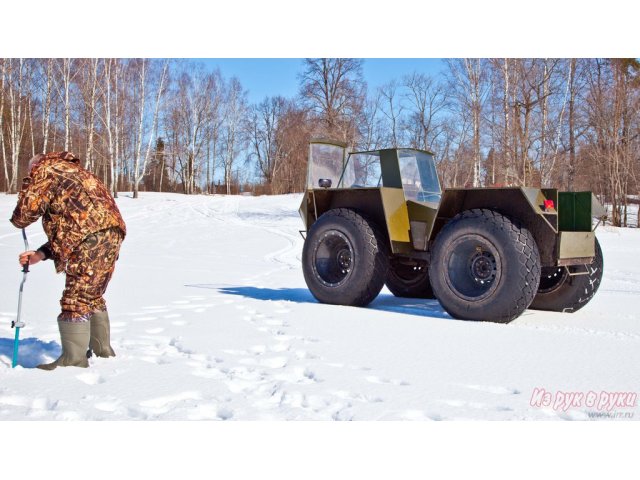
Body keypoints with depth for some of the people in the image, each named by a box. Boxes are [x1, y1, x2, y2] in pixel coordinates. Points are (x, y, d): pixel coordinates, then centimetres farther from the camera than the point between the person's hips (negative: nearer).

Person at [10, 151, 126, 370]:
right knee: (93, 295, 20)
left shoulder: (44, 170, 8)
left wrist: (18, 220, 25)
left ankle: (74, 360, -7)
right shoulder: (73, 172, 34)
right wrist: (41, 254, 18)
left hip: (93, 237, -10)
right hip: (109, 232, 10)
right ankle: (102, 350, 27)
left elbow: (27, 209, 0)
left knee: (75, 299, -7)